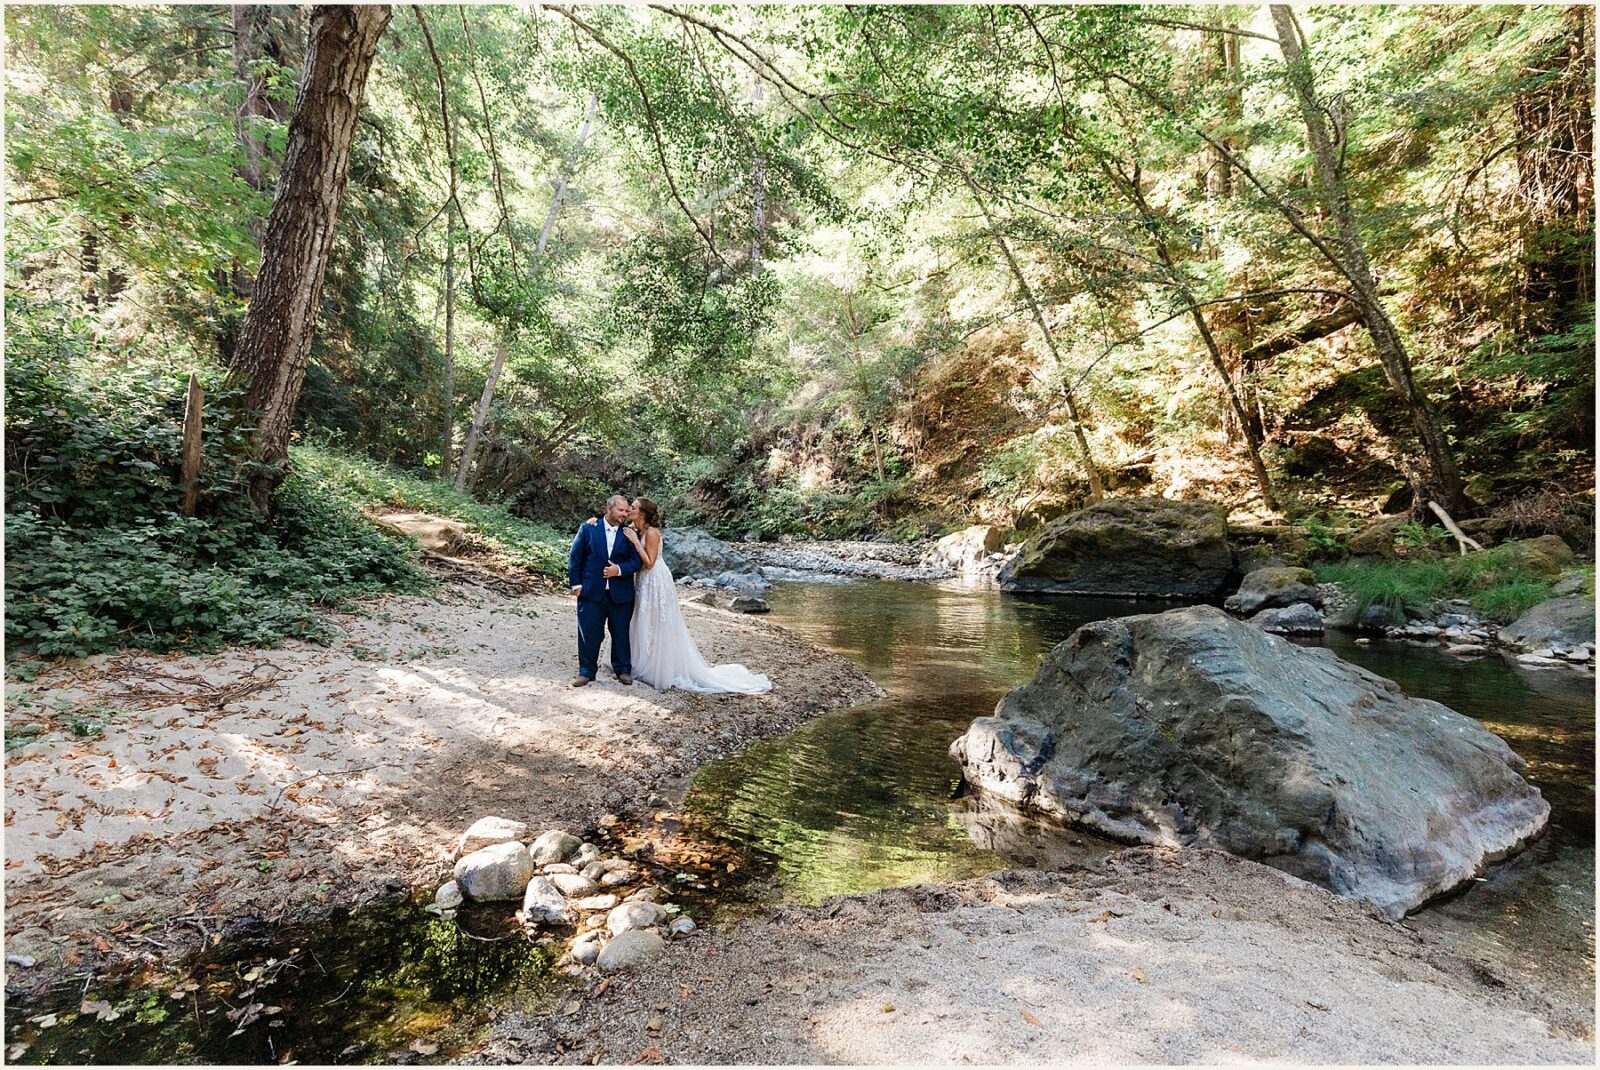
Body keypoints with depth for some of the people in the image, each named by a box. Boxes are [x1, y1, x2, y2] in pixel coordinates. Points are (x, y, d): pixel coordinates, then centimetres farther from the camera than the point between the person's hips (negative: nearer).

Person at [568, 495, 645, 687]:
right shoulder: (588, 529, 0)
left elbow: (637, 561, -2)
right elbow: (575, 557, 2)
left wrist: (620, 569, -18)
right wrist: (576, 583, -2)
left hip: (621, 594, 1)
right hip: (591, 592, -1)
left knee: (621, 633, 11)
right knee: (588, 633, 4)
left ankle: (623, 669, 26)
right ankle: (586, 671, 18)